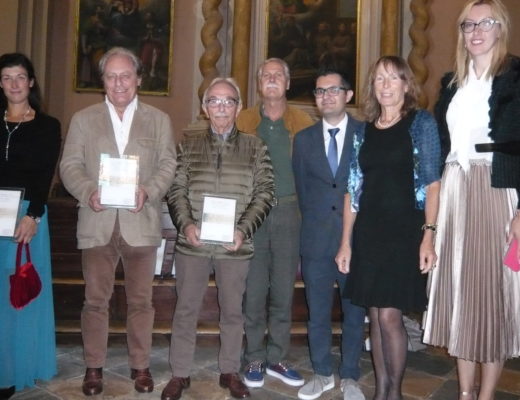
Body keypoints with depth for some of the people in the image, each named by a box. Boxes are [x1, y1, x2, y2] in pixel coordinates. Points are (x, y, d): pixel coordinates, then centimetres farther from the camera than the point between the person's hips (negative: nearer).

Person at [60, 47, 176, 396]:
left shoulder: (159, 120, 10)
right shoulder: (83, 119, 11)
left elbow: (168, 165, 3)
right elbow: (70, 165, 5)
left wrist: (148, 191, -15)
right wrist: (88, 191, -14)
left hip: (141, 223, 0)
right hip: (98, 224, 1)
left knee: (141, 300, 7)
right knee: (96, 300, 7)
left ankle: (141, 366, 21)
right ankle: (94, 367, 21)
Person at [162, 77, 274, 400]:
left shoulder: (255, 147, 4)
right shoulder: (189, 146, 8)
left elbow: (264, 193, -1)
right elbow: (176, 190, 5)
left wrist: (243, 230, -13)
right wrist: (186, 224, -12)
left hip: (235, 245, -1)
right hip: (193, 243, 1)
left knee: (233, 310, 11)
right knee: (186, 309, 8)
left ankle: (230, 371, 27)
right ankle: (180, 374, 22)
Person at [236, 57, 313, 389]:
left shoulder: (303, 122, 6)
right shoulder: (243, 121, 7)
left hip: (289, 214, 0)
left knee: (283, 290, 8)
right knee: (253, 291, 3)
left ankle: (277, 359, 21)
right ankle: (255, 360, 17)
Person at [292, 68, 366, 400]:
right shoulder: (304, 139, 9)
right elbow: (302, 189, 12)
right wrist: (315, 223, 7)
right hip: (317, 238, 2)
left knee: (355, 311, 8)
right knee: (318, 311, 10)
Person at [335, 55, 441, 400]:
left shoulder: (422, 122, 0)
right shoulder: (365, 131, 11)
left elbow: (432, 183, -5)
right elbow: (354, 188, 9)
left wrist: (428, 236, -14)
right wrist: (346, 241, 6)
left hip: (404, 232, -4)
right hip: (368, 233, 4)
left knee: (389, 315, -6)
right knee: (376, 315, 9)